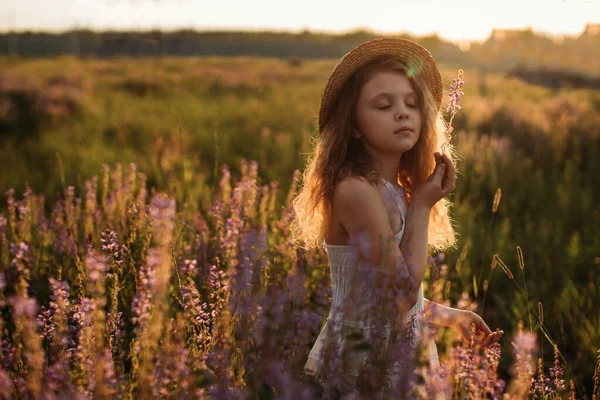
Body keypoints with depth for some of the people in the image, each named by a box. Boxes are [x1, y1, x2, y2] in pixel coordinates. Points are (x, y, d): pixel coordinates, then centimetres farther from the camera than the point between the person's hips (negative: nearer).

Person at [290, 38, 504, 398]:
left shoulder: (396, 190, 7)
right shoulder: (355, 190, -20)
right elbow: (402, 291, -22)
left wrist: (449, 316, 18)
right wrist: (422, 206, -14)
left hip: (401, 354, 8)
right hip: (360, 365, -8)